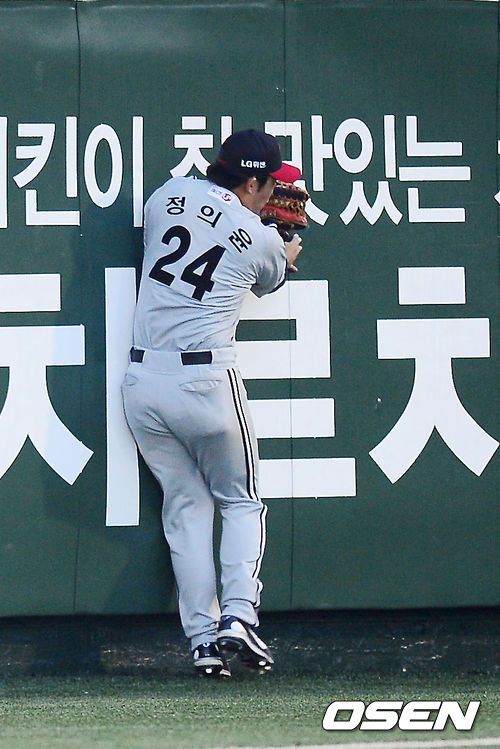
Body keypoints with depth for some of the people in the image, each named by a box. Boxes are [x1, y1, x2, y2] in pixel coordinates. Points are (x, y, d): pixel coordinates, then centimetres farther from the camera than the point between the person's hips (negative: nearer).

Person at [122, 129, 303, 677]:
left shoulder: (168, 195, 8)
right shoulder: (263, 241, 0)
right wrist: (287, 254, 46)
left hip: (142, 381, 3)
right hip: (206, 380, -3)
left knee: (185, 507, 13)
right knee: (241, 502, 14)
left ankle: (202, 638, 5)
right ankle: (239, 614, -6)